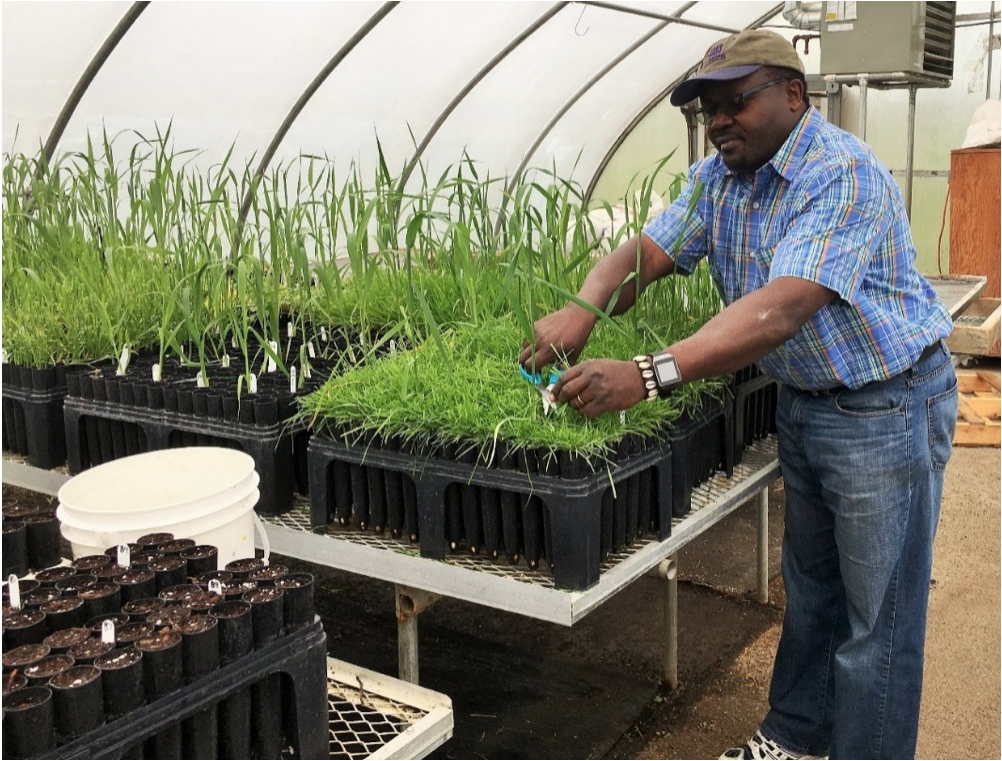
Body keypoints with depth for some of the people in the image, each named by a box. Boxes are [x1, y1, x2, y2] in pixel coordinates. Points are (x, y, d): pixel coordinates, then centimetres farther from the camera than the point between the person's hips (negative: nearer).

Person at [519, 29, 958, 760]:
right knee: (810, 586, 20)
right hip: (803, 400, 8)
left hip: (886, 406, -8)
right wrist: (583, 308, -26)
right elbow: (646, 251, -4)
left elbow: (781, 311, -36)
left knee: (878, 616, 3)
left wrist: (647, 376, -44)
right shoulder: (718, 177, 1)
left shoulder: (843, 175, -25)